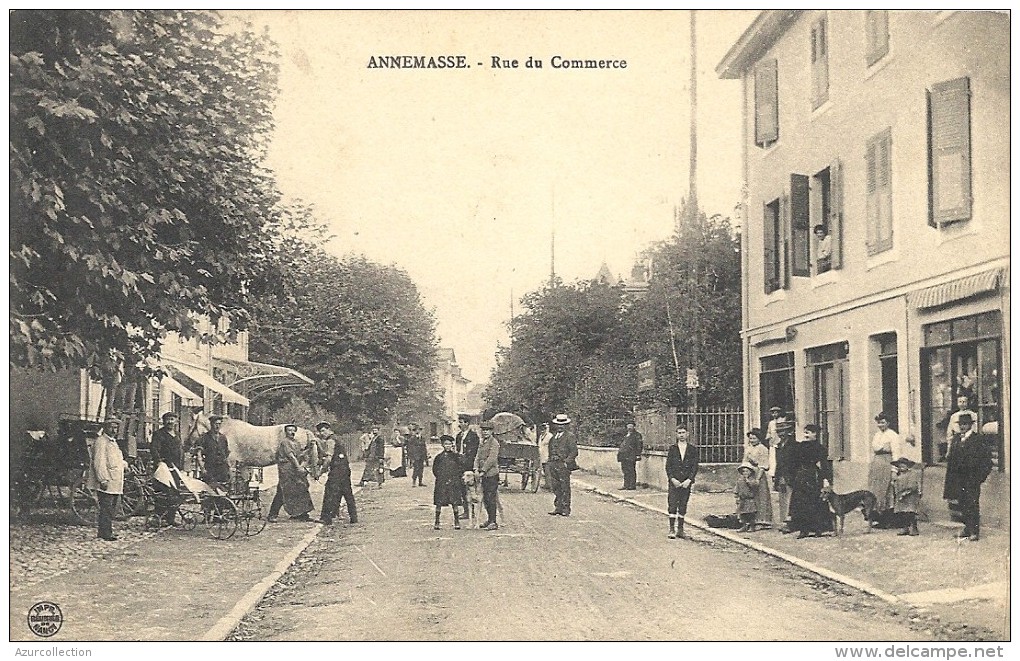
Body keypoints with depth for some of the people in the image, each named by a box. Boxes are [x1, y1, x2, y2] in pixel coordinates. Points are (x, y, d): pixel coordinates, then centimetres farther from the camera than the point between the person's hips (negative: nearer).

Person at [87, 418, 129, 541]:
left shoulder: (113, 442, 21)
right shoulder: (101, 442, -11)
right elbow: (99, 463, -18)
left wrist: (124, 464, 14)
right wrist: (103, 480, -23)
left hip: (115, 484, 10)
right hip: (106, 484, -10)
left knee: (115, 506, 13)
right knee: (106, 509, -6)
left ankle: (104, 531, 22)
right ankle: (106, 534, -2)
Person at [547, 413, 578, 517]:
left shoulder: (570, 437, -3)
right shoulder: (553, 436, 18)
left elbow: (574, 452, -8)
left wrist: (566, 462, -16)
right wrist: (551, 460, 14)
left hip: (564, 465, -7)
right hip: (553, 464, 7)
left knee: (565, 488, -3)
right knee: (554, 486, 7)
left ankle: (565, 509, 2)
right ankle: (558, 507, 15)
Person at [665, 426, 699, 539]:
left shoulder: (693, 448, 5)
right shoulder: (672, 448, 5)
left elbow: (695, 466, 2)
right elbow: (668, 465, 3)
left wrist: (689, 480, -9)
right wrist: (672, 479, -9)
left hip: (686, 482, 1)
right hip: (674, 481, -1)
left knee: (683, 506, 5)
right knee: (672, 505, -8)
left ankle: (680, 530, 11)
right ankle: (672, 529, -5)